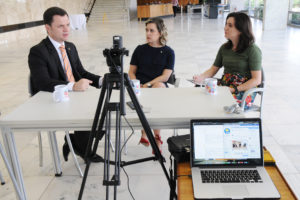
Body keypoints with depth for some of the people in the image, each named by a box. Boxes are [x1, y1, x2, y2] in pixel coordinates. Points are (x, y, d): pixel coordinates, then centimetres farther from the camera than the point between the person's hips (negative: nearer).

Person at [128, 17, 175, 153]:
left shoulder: (168, 52, 10)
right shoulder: (140, 49, 16)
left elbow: (165, 76, -1)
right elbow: (131, 72, 15)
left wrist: (148, 85, -13)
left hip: (159, 86, -1)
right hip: (140, 88, 1)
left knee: (159, 86, -37)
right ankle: (156, 137, -18)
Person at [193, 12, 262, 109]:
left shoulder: (252, 50, -7)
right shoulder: (224, 48, 13)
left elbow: (256, 80, -10)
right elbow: (213, 69, 14)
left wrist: (234, 89, -19)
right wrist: (201, 77, -8)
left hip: (245, 91, -5)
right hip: (223, 85, 6)